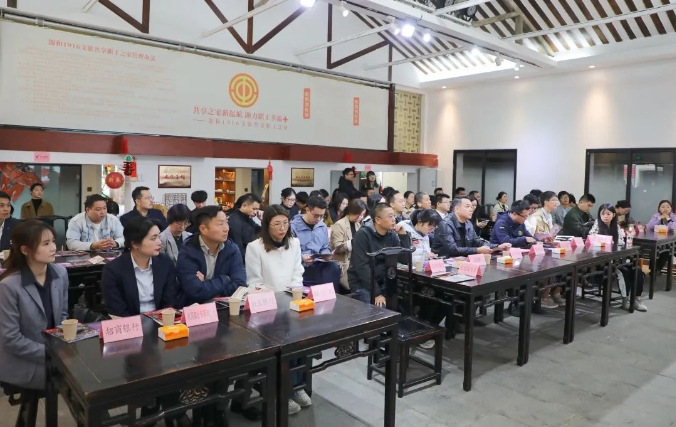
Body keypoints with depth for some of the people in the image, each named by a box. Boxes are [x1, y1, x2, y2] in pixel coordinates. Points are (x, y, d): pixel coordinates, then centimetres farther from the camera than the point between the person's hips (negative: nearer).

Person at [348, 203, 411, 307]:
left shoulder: (391, 235, 3)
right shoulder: (363, 234, -15)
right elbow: (362, 267, -20)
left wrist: (403, 235, -9)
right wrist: (377, 293, -23)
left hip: (381, 282, 6)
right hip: (361, 284, -6)